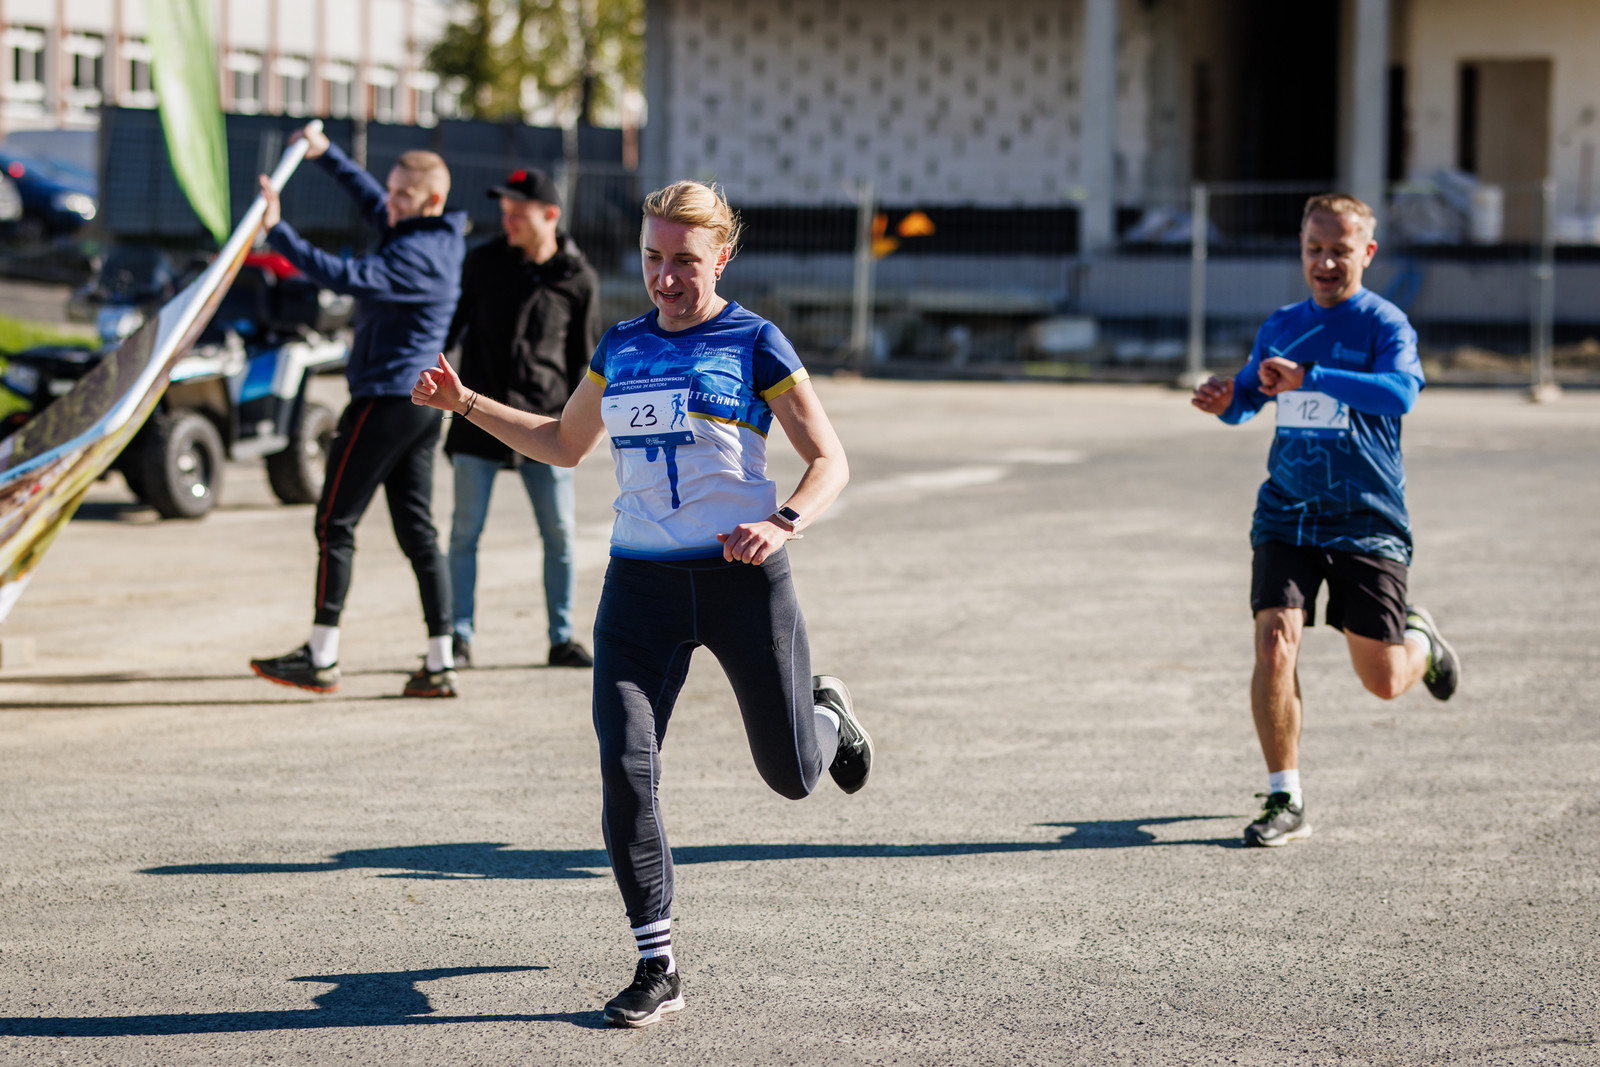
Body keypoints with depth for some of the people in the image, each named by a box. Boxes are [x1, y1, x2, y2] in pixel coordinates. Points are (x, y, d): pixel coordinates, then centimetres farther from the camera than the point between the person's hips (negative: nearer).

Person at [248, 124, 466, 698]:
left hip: (387, 399, -10)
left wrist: (278, 232, -32)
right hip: (423, 402, 10)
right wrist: (325, 154, 28)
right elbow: (373, 203, 28)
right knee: (417, 530, 8)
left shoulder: (418, 254, -19)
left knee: (334, 523, -4)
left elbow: (347, 276, -32)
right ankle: (439, 665, 6)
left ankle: (321, 657, -3)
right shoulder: (439, 240, 11)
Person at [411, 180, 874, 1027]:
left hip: (741, 577, -3)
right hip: (640, 579, 3)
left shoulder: (755, 344, -3)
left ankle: (829, 713, 48)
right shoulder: (620, 347, 11)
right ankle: (658, 968, -4)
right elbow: (563, 443, 26)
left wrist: (783, 524, -22)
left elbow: (830, 461, -2)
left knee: (790, 774, 9)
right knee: (625, 766, -13)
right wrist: (465, 404, 14)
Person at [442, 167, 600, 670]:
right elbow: (450, 323, 11)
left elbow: (583, 358, 7)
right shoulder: (483, 261, 1)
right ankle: (460, 637, 9)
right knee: (464, 533, 0)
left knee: (560, 533, 1)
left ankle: (562, 638, 12)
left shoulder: (579, 280, 0)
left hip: (545, 423, 0)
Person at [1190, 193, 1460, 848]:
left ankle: (1421, 640, 39)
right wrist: (1223, 402, -1)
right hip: (1287, 516, 3)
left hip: (1367, 522, -3)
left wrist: (1308, 377, -34)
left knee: (1383, 682, 1)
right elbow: (1247, 399, 23)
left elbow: (1399, 392, -27)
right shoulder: (1281, 327, 9)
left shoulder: (1385, 324, -7)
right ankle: (1285, 802, -5)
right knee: (1274, 644, -16)